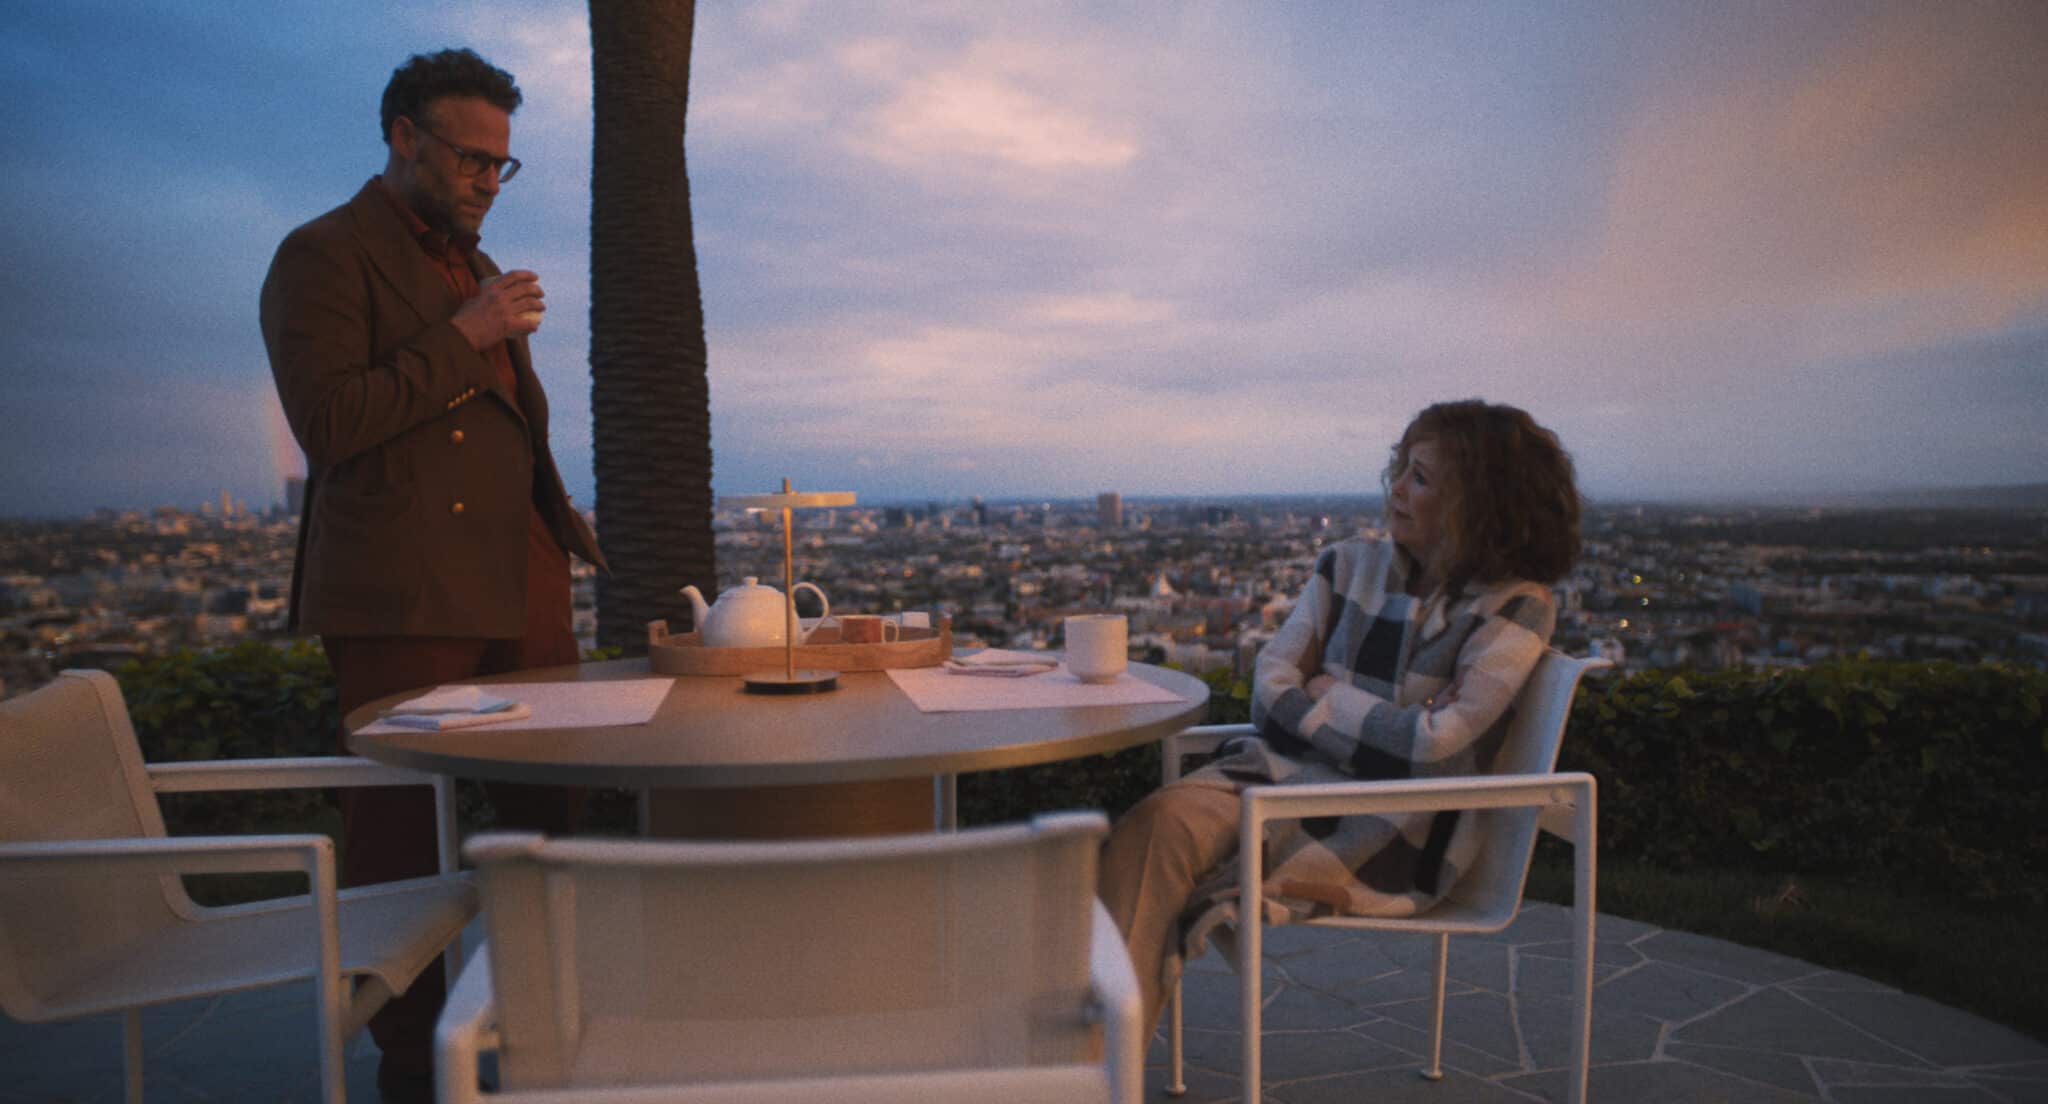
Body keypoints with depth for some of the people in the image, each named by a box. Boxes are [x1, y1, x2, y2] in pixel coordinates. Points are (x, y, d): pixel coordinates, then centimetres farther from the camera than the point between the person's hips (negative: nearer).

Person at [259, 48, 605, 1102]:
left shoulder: (473, 267, 23)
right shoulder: (323, 255, -3)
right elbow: (328, 424, -15)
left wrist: (563, 524, 20)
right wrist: (464, 336, -13)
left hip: (520, 589, 7)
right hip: (401, 598, -7)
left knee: (550, 813, 6)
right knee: (400, 834, 4)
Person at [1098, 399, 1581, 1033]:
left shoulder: (1515, 607, -1)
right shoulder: (1350, 565, 13)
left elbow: (1433, 745, -11)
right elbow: (1273, 685, 6)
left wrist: (1322, 695, -1)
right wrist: (1372, 726, -8)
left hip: (1392, 829, -5)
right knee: (1159, 821, -28)